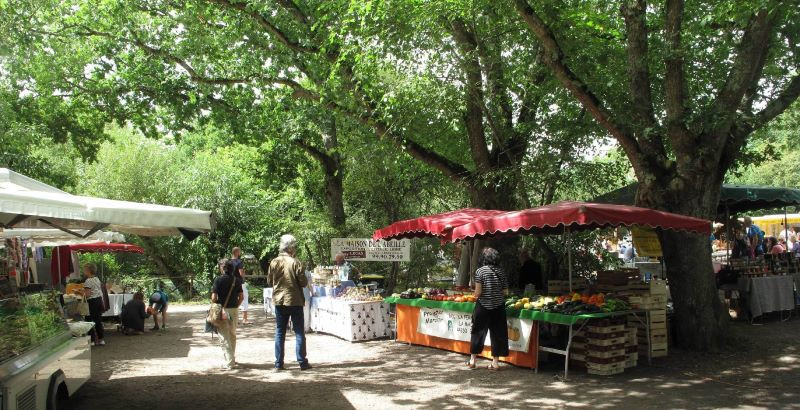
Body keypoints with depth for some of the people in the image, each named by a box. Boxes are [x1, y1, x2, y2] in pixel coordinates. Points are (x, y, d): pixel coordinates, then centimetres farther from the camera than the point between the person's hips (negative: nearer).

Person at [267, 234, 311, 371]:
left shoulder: (274, 262, -1)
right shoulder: (295, 263, -14)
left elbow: (269, 281, 8)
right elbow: (303, 282, -12)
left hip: (279, 301, 4)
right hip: (295, 301, -3)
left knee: (279, 333, 11)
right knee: (299, 332, 5)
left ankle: (279, 363, 11)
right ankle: (302, 362, 7)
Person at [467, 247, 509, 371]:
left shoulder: (480, 271, -10)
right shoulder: (501, 272, 2)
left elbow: (478, 292, -14)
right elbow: (506, 292, 3)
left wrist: (476, 296, 7)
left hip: (483, 306, -3)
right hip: (498, 307, 3)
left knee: (478, 332, 9)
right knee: (497, 333, 9)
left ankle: (472, 360, 16)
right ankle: (495, 362, 12)